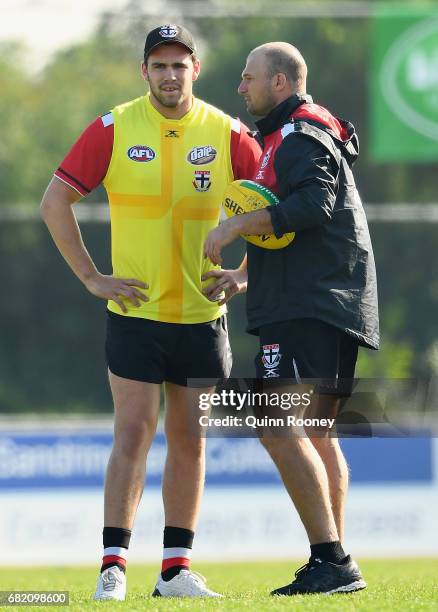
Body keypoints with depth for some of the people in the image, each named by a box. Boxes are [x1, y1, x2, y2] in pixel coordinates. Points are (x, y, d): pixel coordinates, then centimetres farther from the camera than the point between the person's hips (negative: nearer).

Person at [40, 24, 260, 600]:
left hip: (202, 314, 2)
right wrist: (91, 278, -5)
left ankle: (176, 568, 11)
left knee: (190, 439, 6)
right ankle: (113, 565, -7)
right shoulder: (114, 130, -5)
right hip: (136, 312, -2)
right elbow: (55, 202, -2)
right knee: (133, 433, -8)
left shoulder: (226, 134, 0)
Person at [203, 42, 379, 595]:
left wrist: (234, 226, -20)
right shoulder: (298, 137, 25)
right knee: (315, 435, 12)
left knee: (280, 429, -16)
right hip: (333, 304, 11)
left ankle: (331, 559, -21)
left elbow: (312, 204, -25)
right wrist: (240, 275, 28)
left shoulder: (300, 136, -9)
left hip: (309, 308, -11)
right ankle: (333, 567, 10)